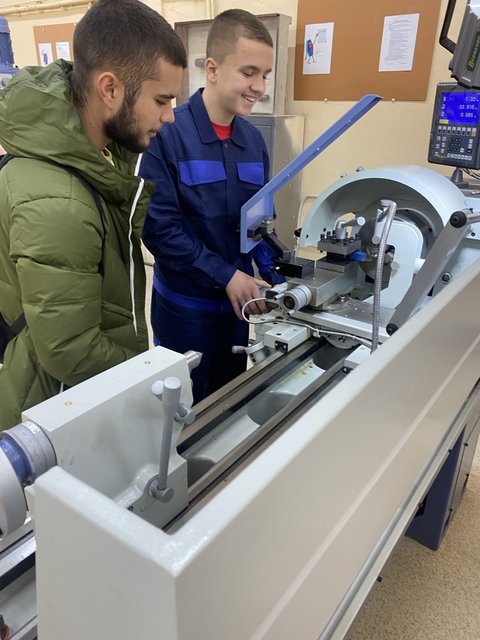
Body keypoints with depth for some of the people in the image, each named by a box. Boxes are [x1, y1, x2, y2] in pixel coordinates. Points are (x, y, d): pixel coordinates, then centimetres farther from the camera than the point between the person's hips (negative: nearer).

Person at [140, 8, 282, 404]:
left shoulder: (253, 140, 2)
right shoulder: (167, 134, -17)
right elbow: (160, 227, -19)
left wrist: (278, 279, -6)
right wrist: (226, 276, -20)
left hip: (235, 299, 6)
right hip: (184, 304, -5)